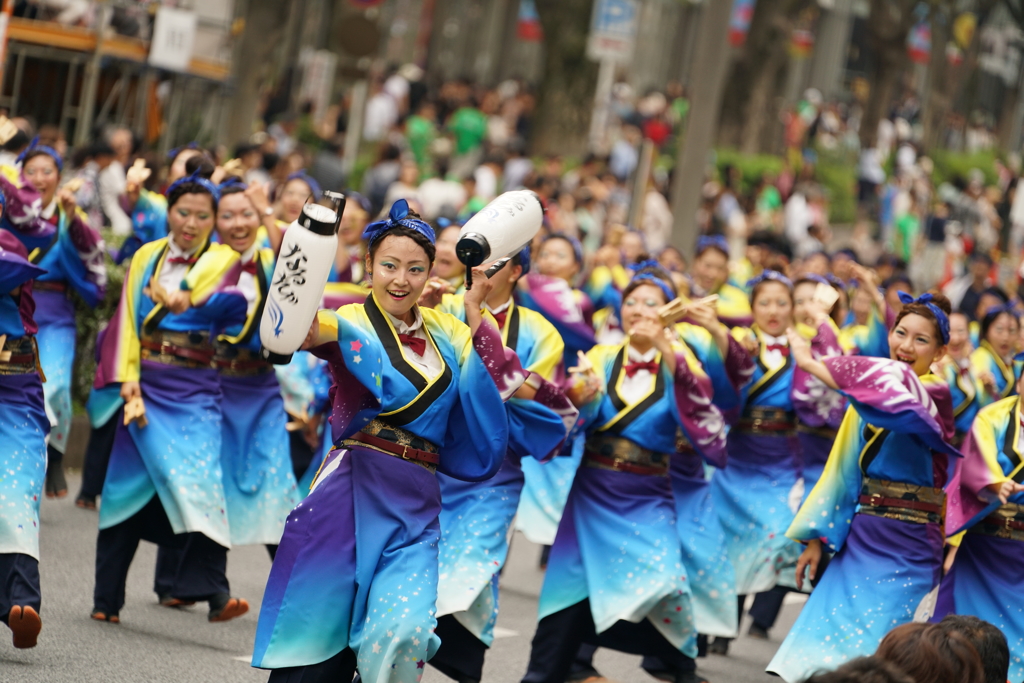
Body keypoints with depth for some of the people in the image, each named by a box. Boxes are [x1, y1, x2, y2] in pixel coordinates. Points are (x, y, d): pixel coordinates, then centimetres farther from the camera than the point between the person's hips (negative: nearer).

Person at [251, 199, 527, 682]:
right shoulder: (352, 323, -2)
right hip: (352, 492, -3)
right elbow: (302, 329, -26)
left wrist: (476, 317, 6)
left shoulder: (444, 332, 12)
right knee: (318, 627, -2)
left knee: (405, 630, -16)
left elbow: (513, 388, 9)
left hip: (417, 507, 3)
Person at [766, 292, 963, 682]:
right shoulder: (868, 395, 11)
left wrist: (811, 363, -25)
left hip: (904, 548, -6)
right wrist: (817, 538, 12)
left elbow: (898, 395, -29)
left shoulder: (936, 395, -8)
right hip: (858, 539, 6)